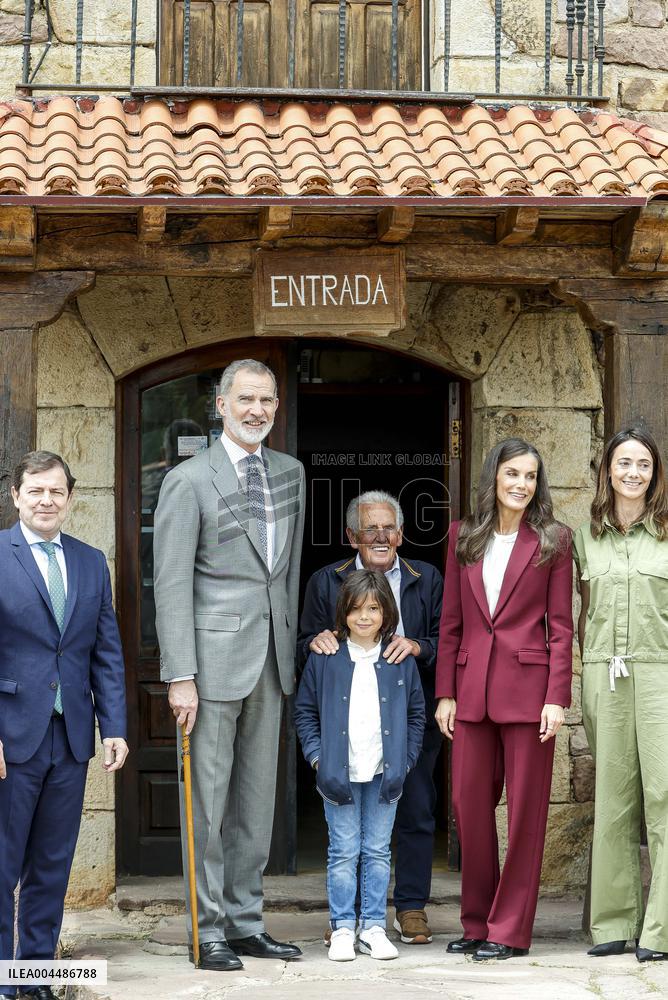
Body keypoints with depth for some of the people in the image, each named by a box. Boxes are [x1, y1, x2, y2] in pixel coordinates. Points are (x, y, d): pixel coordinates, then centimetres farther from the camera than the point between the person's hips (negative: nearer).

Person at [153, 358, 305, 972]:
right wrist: (180, 676, -15)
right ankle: (209, 930, 7)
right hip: (215, 656, -6)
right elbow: (172, 583, -10)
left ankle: (245, 923, 20)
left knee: (257, 798, 11)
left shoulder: (290, 473, 13)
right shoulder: (189, 481, -6)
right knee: (208, 800, -1)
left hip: (272, 656, 6)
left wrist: (293, 645, 15)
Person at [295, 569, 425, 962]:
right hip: (339, 772, -1)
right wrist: (317, 756, -2)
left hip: (384, 773, 1)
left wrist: (405, 760, 1)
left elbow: (416, 713, 10)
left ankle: (374, 926, 14)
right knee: (343, 852, 2)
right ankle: (342, 928, 9)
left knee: (378, 852, 7)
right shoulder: (325, 658, 0)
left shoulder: (401, 660, 3)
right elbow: (305, 711, 7)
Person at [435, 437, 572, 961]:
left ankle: (510, 929, 8)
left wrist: (556, 697, -9)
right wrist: (445, 692, 4)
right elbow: (451, 621, 10)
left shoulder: (552, 540, 2)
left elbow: (561, 625, -1)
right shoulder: (464, 536, 10)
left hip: (528, 687, -3)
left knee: (525, 808, 1)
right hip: (473, 687, 3)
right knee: (470, 804, 6)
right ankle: (477, 922, 18)